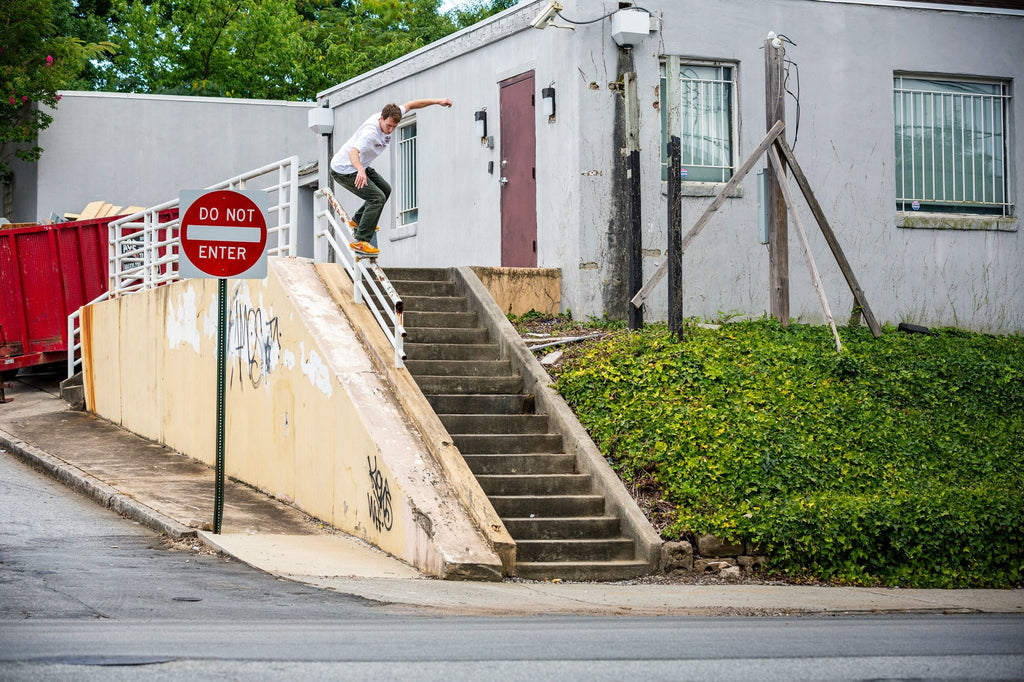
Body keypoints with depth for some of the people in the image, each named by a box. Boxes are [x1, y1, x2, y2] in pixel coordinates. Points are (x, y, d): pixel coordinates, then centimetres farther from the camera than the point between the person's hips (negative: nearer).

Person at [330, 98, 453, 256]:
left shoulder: (389, 117, -9)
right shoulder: (370, 132, -34)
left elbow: (409, 105, 7)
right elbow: (353, 151, -48)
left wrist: (437, 101, 4)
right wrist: (360, 170, -68)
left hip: (359, 167, 10)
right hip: (344, 170, -10)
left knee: (385, 190, 22)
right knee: (378, 198, -20)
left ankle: (357, 221, 34)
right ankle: (359, 241, -21)